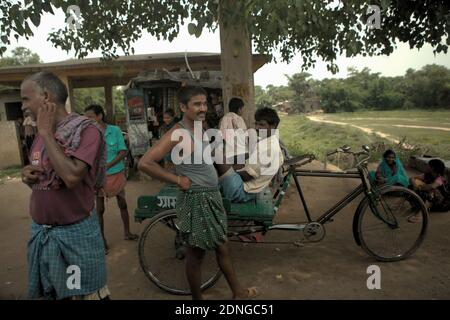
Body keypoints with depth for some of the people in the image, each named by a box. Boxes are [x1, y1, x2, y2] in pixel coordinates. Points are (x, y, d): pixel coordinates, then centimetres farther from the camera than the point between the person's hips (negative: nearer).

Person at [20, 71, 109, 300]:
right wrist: (28, 174, -4)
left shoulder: (86, 130, -17)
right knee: (50, 294, 22)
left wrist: (46, 132, -21)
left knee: (84, 294, 10)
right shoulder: (42, 133, 7)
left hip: (75, 232, -7)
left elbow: (72, 177, -32)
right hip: (40, 231, 8)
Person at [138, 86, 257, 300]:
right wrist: (178, 180, -19)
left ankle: (238, 292, 40)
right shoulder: (178, 134, -20)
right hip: (196, 200, -9)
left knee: (222, 247, 21)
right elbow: (145, 163, -27)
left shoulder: (199, 127, 7)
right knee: (196, 254, 8)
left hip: (212, 196, 9)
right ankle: (197, 298, 30)